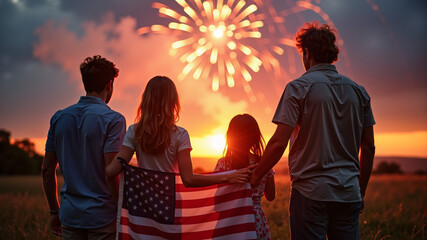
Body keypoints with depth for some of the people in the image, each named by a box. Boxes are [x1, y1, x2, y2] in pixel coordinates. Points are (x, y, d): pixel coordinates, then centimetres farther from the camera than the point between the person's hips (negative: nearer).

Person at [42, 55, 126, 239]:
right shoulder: (113, 119, -11)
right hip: (102, 217, -5)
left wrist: (54, 211, 16)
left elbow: (47, 169, 7)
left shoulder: (59, 118, 5)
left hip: (70, 215, 5)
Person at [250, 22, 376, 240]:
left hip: (311, 191, -5)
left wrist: (256, 175, 1)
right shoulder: (358, 91, 9)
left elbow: (279, 142, -13)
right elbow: (369, 147, 11)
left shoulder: (299, 87, -6)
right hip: (348, 193, 5)